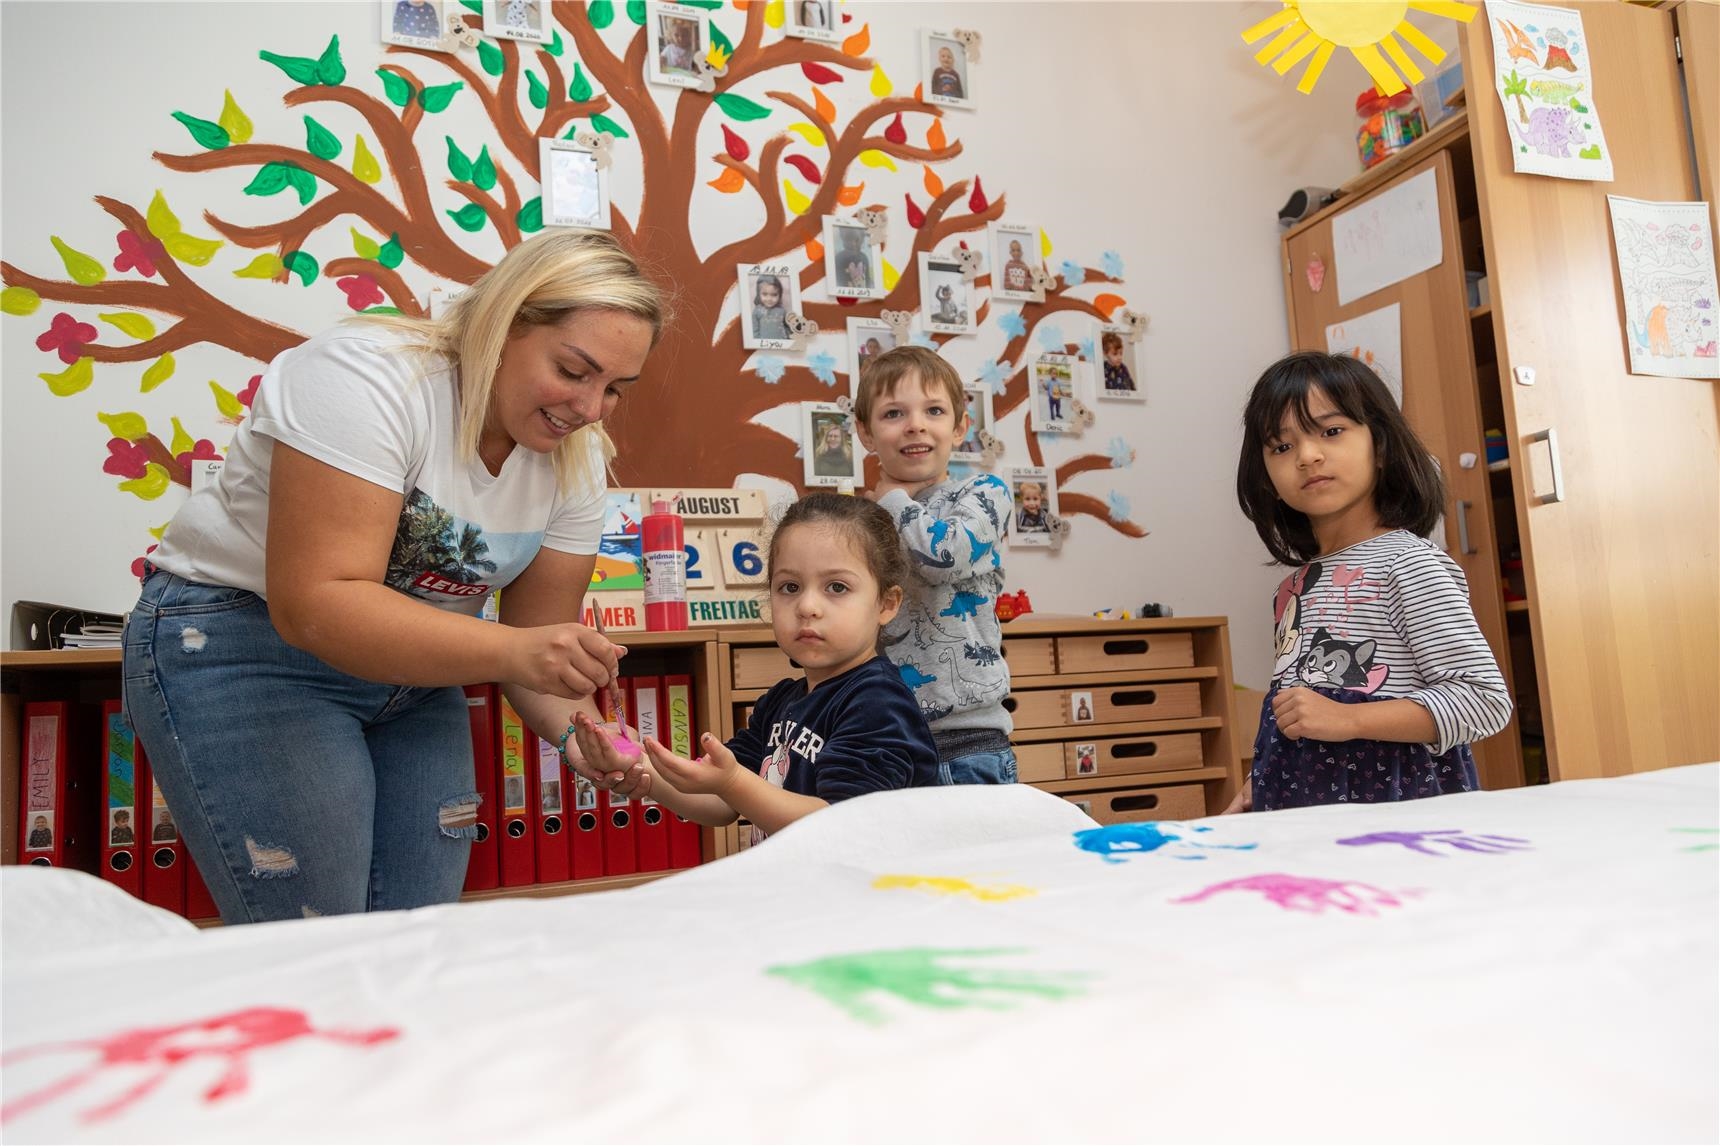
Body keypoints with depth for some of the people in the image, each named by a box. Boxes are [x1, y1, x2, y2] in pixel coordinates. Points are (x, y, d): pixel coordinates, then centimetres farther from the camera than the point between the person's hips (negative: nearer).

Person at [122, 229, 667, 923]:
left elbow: (539, 638, -2)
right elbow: (314, 605, -31)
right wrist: (511, 652, -41)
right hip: (243, 644, -6)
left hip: (412, 670, 6)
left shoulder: (578, 461, -5)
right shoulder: (372, 376, -24)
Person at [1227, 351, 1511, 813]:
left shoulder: (1406, 561, -10)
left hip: (1393, 800, -5)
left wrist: (1347, 719, -22)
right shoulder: (1297, 585, 10)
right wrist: (1258, 790, 11)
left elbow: (1485, 698, -15)